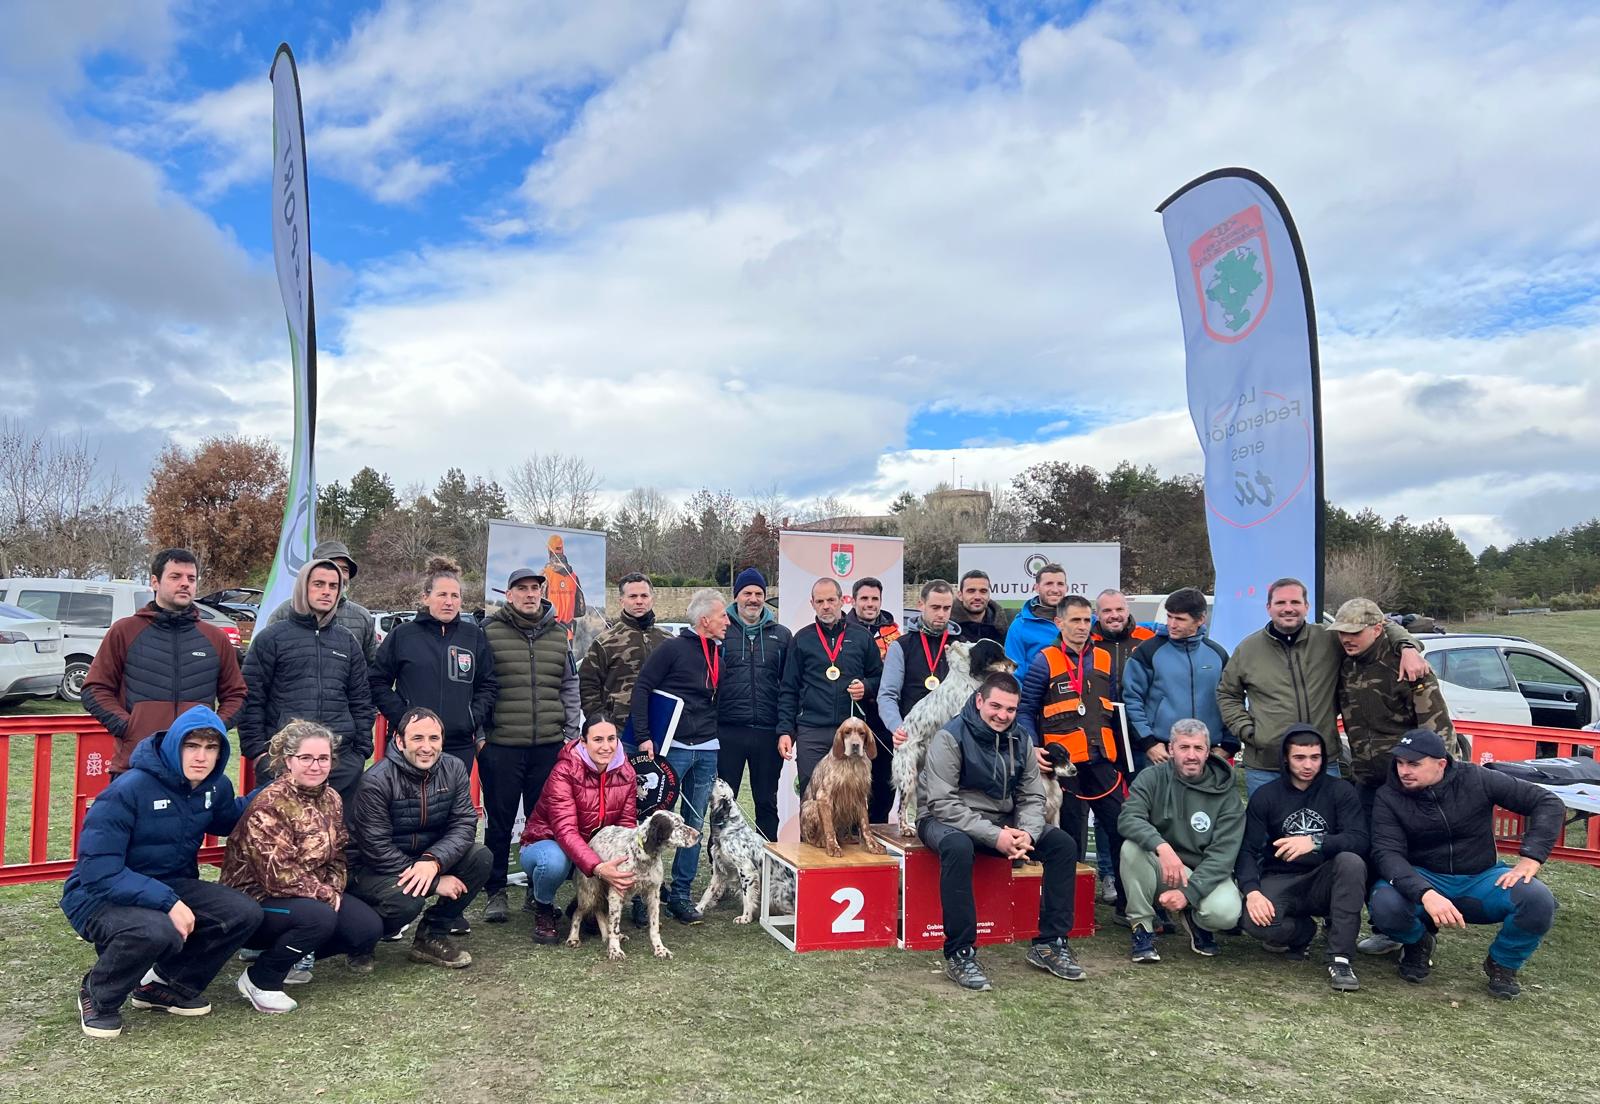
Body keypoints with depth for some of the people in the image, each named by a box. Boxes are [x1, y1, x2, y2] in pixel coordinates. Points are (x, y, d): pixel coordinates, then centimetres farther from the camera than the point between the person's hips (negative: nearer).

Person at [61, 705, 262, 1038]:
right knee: (158, 931, -38)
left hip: (171, 886, 6)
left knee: (245, 914, -16)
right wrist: (167, 902, -34)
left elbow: (226, 821, 21)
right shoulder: (128, 789, -24)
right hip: (101, 896, -6)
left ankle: (166, 983, 10)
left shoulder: (217, 787, -3)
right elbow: (99, 872, -27)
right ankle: (97, 996, -3)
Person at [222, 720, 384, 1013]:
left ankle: (293, 954, 12)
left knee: (369, 927, -10)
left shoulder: (332, 799, 3)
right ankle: (259, 980, -10)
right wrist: (326, 895, -18)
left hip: (315, 895, 8)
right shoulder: (269, 804, -22)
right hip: (255, 901, -7)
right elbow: (279, 874, -25)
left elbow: (337, 856, 10)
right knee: (319, 917, -34)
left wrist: (334, 889, -9)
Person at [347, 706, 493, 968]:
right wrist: (436, 882, -25)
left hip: (428, 859, 5)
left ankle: (432, 936, -2)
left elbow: (464, 824, -12)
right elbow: (378, 850, -23)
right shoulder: (376, 782, -21)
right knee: (407, 898, -35)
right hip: (375, 869, -5)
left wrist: (433, 861, -33)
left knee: (481, 857, -18)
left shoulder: (454, 769, -6)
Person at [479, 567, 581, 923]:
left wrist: (571, 732, 9)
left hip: (549, 746, 3)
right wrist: (479, 733, -3)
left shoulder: (558, 633, 10)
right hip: (501, 746, -3)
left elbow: (569, 686, 14)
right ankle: (495, 891, 21)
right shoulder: (489, 631, -1)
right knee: (499, 822, 7)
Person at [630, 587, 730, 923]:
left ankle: (681, 894, 17)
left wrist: (716, 737, 14)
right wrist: (644, 737, -14)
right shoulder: (674, 648, -8)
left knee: (694, 824, 9)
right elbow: (642, 688, -10)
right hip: (673, 747, -6)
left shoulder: (719, 653, 11)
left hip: (707, 751, 6)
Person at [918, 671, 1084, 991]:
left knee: (1063, 844, -10)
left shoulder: (1020, 739, 2)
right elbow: (943, 803, -22)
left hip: (1002, 823, 6)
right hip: (946, 820, -6)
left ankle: (1050, 943, 1)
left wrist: (1027, 833, -19)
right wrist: (993, 836, -29)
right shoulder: (950, 737, -17)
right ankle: (959, 954, -27)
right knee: (958, 847, -40)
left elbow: (1032, 797, 4)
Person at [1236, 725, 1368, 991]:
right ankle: (1304, 930, 5)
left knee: (1351, 861, -33)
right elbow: (1247, 849, -5)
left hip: (1324, 880, 0)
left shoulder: (1340, 791, 2)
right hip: (1281, 881, 0)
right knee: (1254, 921, -31)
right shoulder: (1265, 796, 3)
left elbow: (1360, 840, -13)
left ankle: (1340, 959, -24)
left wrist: (1315, 843, -32)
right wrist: (1252, 891, -24)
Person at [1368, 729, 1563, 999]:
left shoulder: (1476, 779, -9)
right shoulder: (1389, 797, -11)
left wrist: (1530, 858, -18)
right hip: (1423, 879, -1)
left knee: (1539, 901, -29)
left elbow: (1549, 803, -6)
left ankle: (1502, 964, 4)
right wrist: (1425, 895, -39)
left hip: (1482, 878, 1)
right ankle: (1418, 943, 7)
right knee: (1385, 905, -34)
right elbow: (1388, 853, -21)